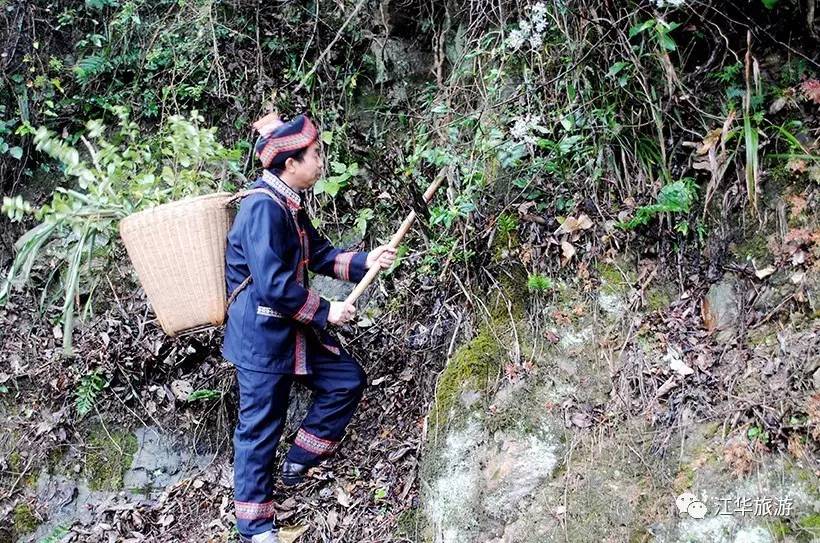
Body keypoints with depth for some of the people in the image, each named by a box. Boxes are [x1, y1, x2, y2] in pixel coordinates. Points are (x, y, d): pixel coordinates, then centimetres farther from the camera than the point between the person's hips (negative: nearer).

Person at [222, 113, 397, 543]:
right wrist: (325, 312, -16)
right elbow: (273, 284, -27)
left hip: (295, 329, 10)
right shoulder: (263, 207, -23)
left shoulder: (289, 204, 8)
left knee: (347, 380, 15)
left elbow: (320, 255, 16)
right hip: (262, 335, -10)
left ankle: (298, 461, 28)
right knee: (261, 427, 2)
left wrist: (365, 262, 2)